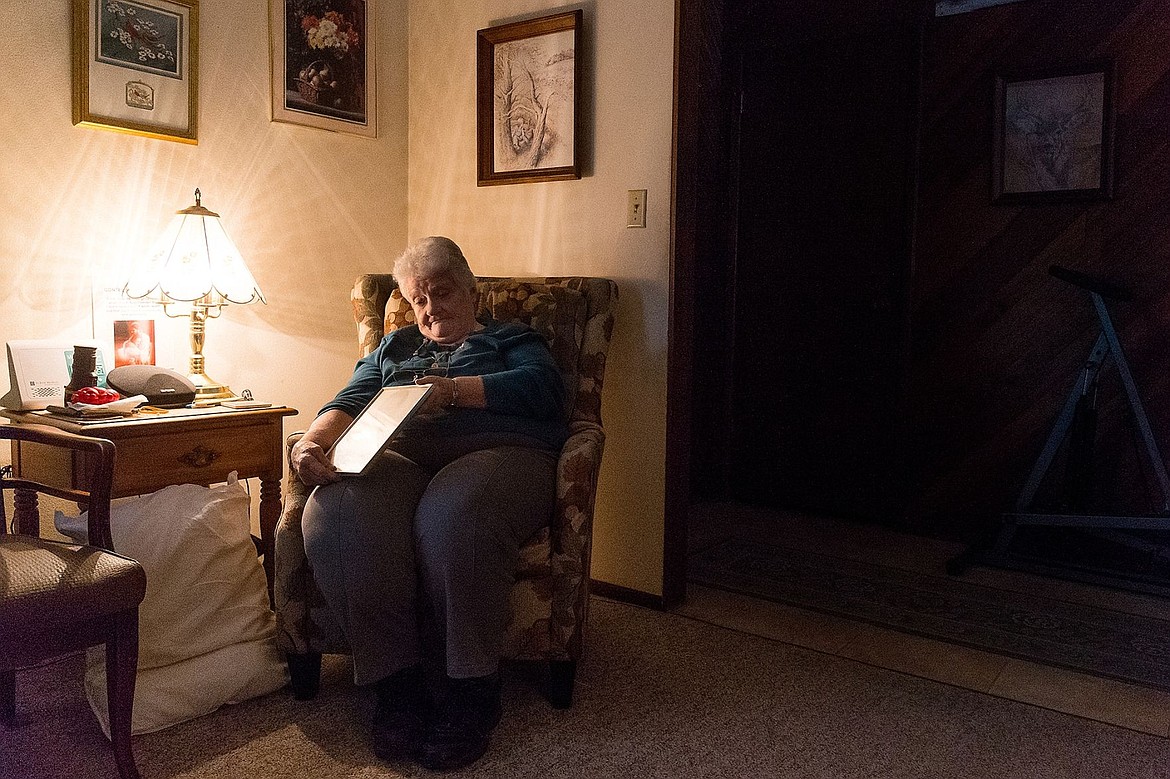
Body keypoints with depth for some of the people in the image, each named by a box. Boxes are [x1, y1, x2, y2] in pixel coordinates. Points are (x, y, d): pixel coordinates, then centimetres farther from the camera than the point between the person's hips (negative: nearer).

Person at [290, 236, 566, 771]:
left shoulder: (510, 339, 27)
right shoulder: (393, 348, 37)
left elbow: (542, 385, 4)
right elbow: (351, 401, 19)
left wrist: (453, 390, -7)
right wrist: (314, 440, -4)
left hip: (497, 449, -3)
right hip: (399, 455, 3)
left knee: (451, 515, -39)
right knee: (335, 512, -33)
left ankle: (470, 691, -23)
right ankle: (397, 685, -22)